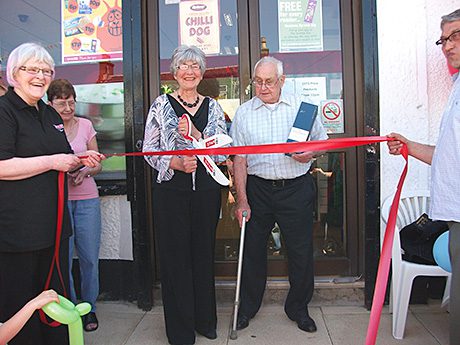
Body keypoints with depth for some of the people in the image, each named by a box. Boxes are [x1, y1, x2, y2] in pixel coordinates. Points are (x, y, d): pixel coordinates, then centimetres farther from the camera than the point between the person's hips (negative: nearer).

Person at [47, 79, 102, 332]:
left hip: (86, 199, 2)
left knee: (89, 257, 6)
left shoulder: (85, 125, 6)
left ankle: (89, 308, 26)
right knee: (63, 258, 3)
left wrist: (85, 171, -10)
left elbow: (97, 164, 11)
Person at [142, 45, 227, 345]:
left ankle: (205, 320, 30)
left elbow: (222, 152, 2)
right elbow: (149, 149, 0)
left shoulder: (213, 107, 9)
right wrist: (175, 163, -16)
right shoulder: (161, 105, 3)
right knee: (175, 255, 3)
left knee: (204, 252, 11)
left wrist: (196, 134, -13)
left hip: (206, 188, 2)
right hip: (171, 188, -2)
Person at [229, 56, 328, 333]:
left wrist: (311, 153, -13)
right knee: (253, 249, 8)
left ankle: (298, 308, 28)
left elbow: (322, 141, 11)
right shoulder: (243, 113, 4)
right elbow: (239, 159, 2)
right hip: (258, 189, 1)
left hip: (297, 188, 0)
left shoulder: (302, 107, 4)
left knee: (302, 251, 6)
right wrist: (242, 200, -5)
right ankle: (247, 307, 29)